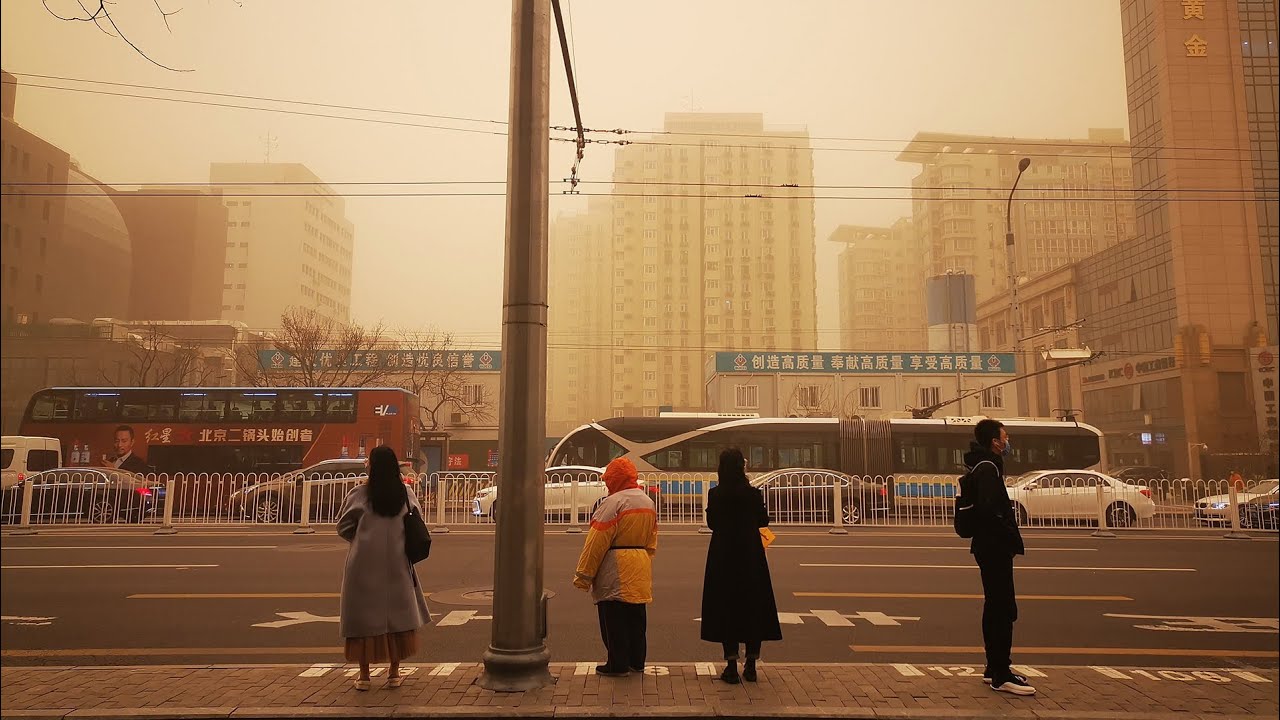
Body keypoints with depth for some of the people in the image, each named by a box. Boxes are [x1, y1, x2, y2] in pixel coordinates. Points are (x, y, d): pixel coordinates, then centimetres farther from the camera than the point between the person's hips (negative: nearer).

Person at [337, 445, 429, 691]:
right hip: (397, 564, 2)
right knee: (397, 613, 12)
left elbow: (343, 527, -2)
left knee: (364, 615, 8)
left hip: (364, 564, -2)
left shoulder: (359, 494, -10)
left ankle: (364, 675, 14)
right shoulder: (406, 494, -3)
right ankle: (394, 673, 18)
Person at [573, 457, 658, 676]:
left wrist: (583, 575, -11)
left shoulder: (613, 502, -15)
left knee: (614, 619, 2)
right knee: (636, 617, 16)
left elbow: (596, 542, -15)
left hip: (616, 572, -8)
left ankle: (617, 664, 8)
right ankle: (636, 661, 24)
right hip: (640, 572, 8)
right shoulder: (648, 502, 12)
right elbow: (651, 542, 19)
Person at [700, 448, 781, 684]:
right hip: (751, 557, 0)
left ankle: (731, 666, 8)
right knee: (753, 606, 11)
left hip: (722, 557, 0)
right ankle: (751, 666, 18)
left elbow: (711, 523, 4)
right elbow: (763, 521, 3)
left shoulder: (715, 494, -8)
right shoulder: (753, 494, -10)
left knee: (726, 607, 8)